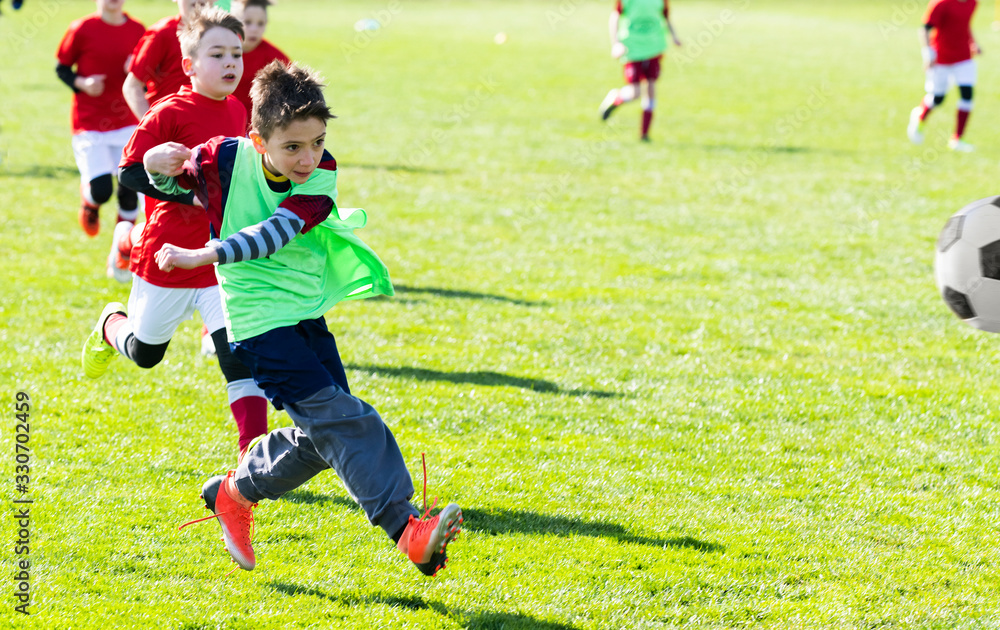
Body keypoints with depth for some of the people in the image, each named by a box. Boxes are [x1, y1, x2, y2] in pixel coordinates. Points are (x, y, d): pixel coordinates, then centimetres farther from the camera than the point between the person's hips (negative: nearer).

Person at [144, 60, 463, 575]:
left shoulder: (321, 173, -9)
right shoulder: (226, 160, -13)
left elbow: (275, 232, -22)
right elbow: (165, 179, 6)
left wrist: (202, 256, -32)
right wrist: (161, 162, -18)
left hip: (308, 316, 5)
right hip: (262, 326, -5)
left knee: (323, 437, 10)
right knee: (338, 419, -17)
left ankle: (234, 494, 31)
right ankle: (407, 528, -25)